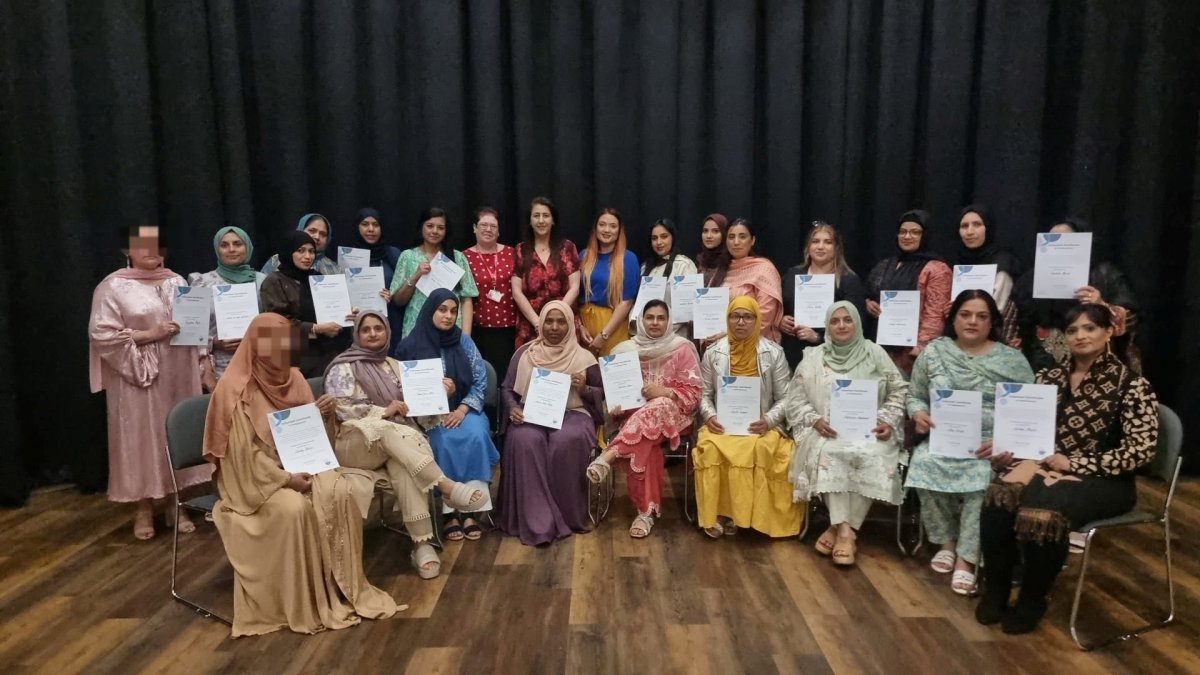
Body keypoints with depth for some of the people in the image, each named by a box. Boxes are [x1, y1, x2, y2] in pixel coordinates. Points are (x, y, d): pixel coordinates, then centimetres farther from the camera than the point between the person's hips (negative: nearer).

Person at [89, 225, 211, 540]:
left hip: (177, 375, 4)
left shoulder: (177, 282, 11)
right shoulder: (113, 286, -5)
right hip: (137, 377, -4)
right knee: (141, 438, 3)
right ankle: (144, 507, 16)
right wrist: (148, 334, -17)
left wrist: (202, 360, 1)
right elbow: (100, 334, -10)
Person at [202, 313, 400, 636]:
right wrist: (285, 479, -23)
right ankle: (302, 603, -16)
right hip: (257, 478, -5)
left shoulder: (293, 379, 6)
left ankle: (342, 587, -12)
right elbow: (244, 453, -15)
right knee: (295, 508, -33)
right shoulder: (235, 389, -13)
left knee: (340, 494, -23)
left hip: (300, 467, 5)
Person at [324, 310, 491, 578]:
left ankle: (423, 543, -42)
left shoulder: (395, 365, 22)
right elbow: (338, 409, -8)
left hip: (396, 440, 3)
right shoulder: (343, 368, 5)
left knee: (403, 463, -35)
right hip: (354, 443, -3)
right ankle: (447, 486, -42)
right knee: (388, 431, -39)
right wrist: (383, 411, -13)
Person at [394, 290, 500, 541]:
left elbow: (480, 381, 2)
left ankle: (472, 510, -26)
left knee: (476, 436, -30)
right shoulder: (410, 345, -1)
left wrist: (462, 410, -12)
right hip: (429, 414, -1)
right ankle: (450, 512, -22)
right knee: (445, 441, -32)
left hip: (465, 410, 2)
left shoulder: (463, 340, 6)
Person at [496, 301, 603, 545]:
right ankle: (536, 522, -30)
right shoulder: (524, 353, 12)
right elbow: (507, 388, 12)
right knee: (525, 439, -34)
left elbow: (602, 394, 12)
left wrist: (584, 389, -10)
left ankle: (566, 516, -19)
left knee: (567, 440, -36)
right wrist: (513, 408, -8)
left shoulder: (584, 357, 8)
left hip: (571, 413, -1)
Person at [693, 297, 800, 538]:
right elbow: (704, 394, 9)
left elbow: (785, 398, 2)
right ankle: (715, 513, -18)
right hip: (722, 424, 1)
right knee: (709, 447, -33)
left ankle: (743, 513, -17)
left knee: (762, 449, -35)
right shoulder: (713, 353, 6)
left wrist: (769, 420, -15)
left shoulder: (774, 353, 2)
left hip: (760, 425, -1)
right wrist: (709, 416, -10)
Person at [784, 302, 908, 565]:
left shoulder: (874, 353, 9)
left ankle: (840, 527, -22)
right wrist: (815, 420, -10)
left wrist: (888, 421, -5)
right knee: (829, 453, -35)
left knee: (873, 456, -33)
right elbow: (795, 399, 8)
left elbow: (899, 391, 10)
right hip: (828, 431, 0)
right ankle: (845, 530, -30)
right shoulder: (813, 357, 9)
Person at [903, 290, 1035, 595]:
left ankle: (967, 558, -21)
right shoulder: (933, 351, 9)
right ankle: (947, 541, -7)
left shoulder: (1012, 359, 4)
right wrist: (918, 413, -11)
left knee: (983, 477, -34)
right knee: (923, 463, -30)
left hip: (990, 444, -1)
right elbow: (914, 396, 13)